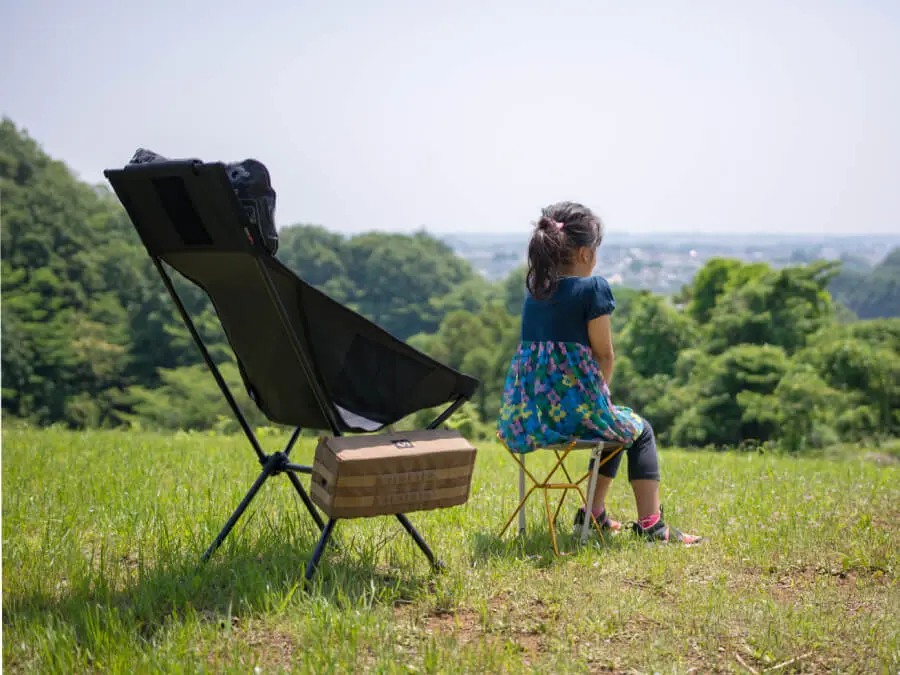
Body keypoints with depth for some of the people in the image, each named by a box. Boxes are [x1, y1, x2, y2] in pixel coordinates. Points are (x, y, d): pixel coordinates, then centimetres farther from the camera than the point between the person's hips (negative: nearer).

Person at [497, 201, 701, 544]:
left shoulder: (534, 289, 12)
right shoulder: (593, 287, -8)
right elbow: (604, 355, -5)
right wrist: (602, 392, 10)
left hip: (523, 411, 7)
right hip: (573, 404, -7)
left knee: (617, 425, 35)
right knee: (640, 431, 23)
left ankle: (594, 513, 36)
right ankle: (650, 524, 12)